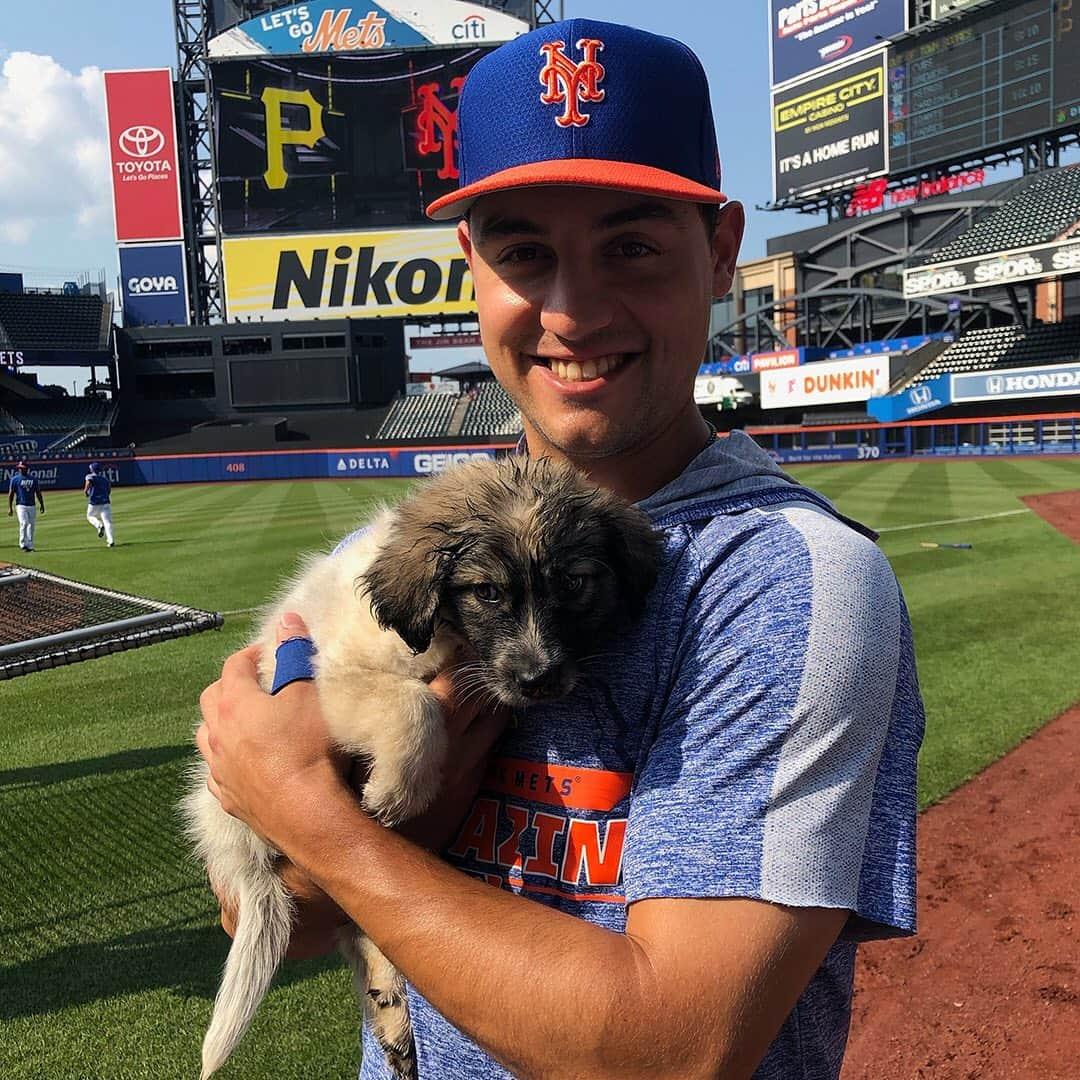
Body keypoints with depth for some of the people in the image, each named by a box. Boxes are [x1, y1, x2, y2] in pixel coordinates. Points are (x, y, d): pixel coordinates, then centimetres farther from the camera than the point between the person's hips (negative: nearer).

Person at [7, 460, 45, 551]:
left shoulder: (33, 479, 12)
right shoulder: (15, 479, 1)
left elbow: (38, 492, 16)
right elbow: (11, 493, 0)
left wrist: (42, 505, 9)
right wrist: (10, 508, -6)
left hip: (32, 506, 4)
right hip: (21, 506, -4)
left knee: (31, 525, 4)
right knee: (24, 523, -18)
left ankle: (30, 546, 11)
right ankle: (23, 544, -9)